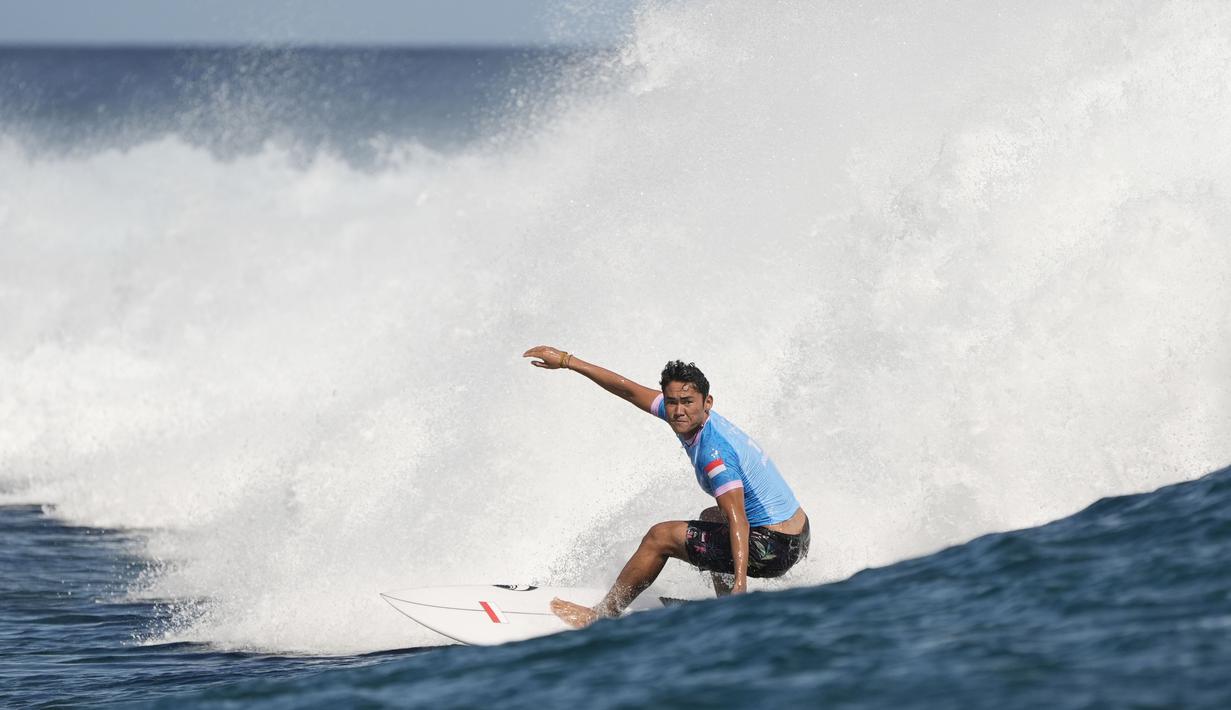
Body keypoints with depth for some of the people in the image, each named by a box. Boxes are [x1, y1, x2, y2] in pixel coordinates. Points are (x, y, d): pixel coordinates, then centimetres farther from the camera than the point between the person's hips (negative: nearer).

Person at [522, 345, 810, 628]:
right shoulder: (691, 417, 3)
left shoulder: (714, 453, -24)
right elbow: (629, 390, 12)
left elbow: (738, 521, -34)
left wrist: (740, 585, -44)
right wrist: (567, 361, 14)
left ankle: (602, 616, 13)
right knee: (712, 518, 38)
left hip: (773, 549, -10)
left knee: (660, 536, -2)